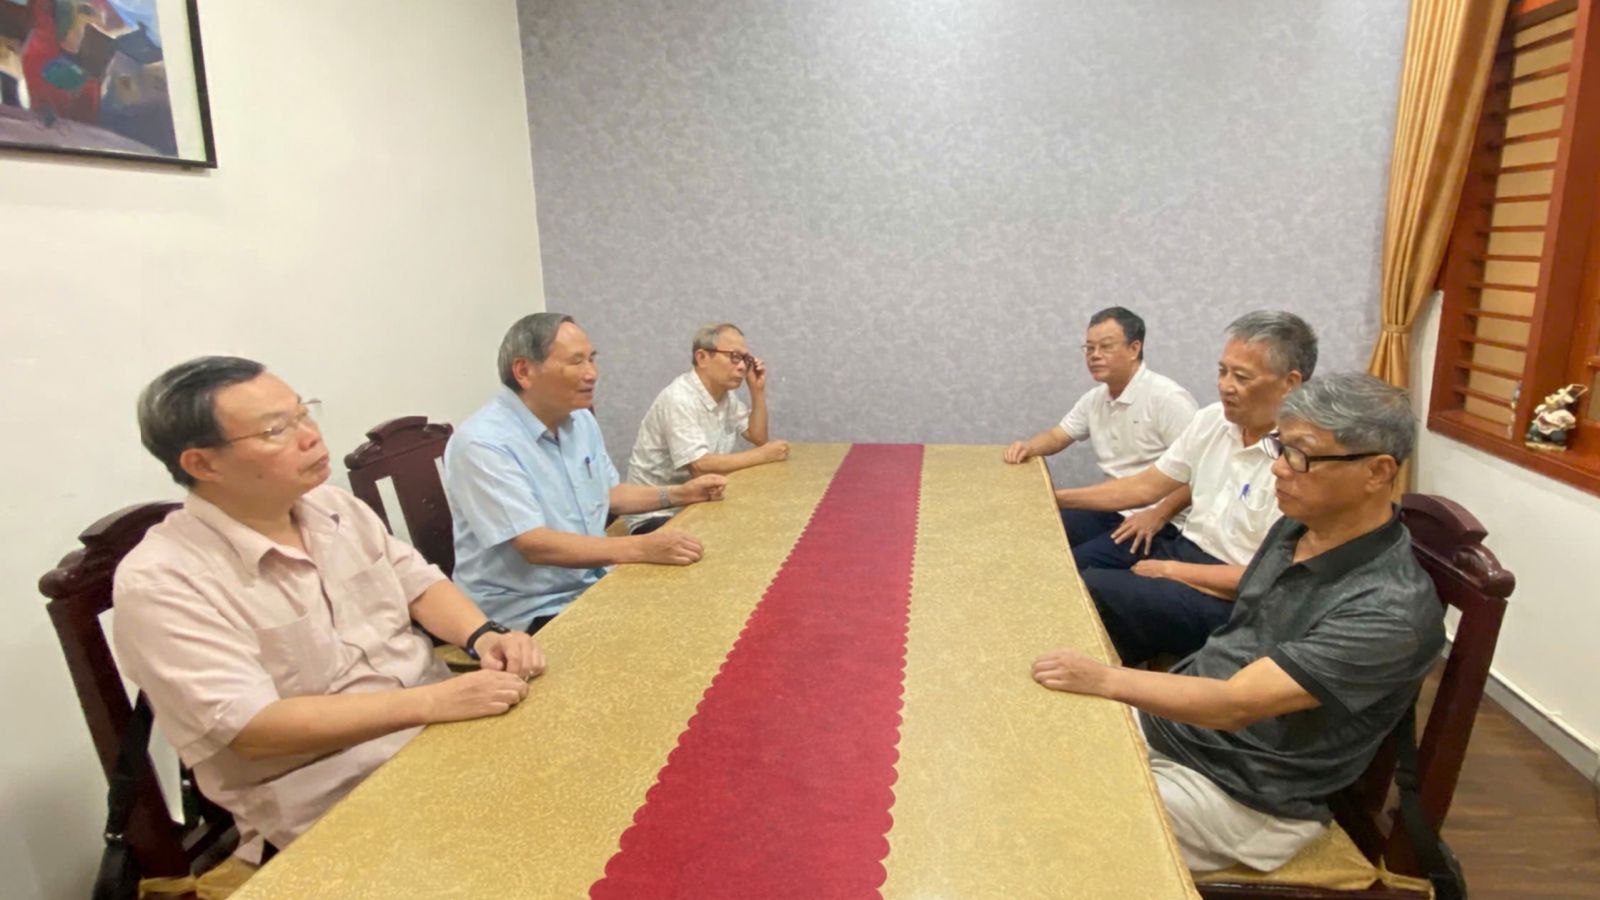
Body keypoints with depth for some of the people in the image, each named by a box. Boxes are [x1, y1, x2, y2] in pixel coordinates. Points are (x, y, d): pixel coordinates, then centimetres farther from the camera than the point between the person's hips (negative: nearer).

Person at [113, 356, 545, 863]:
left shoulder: (330, 506, 4)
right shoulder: (162, 582, -16)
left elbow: (416, 582, 10)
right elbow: (251, 728, -22)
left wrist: (483, 636, -12)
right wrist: (431, 702, -28)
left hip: (439, 721, 7)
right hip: (329, 796, -6)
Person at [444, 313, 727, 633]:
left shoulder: (580, 420, 5)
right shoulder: (482, 443, -21)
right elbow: (535, 545, -28)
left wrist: (680, 494, 7)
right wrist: (642, 549, -34)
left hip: (594, 584, 8)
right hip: (529, 613, -7)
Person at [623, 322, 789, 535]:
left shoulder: (726, 393, 5)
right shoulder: (679, 399, -22)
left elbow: (758, 437, 13)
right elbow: (700, 467, -29)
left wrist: (758, 391, 0)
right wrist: (763, 455, -21)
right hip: (658, 515, -9)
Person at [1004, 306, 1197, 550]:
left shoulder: (1167, 397, -15)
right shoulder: (1095, 398, 10)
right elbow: (1057, 436, 21)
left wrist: (1158, 516, -27)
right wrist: (1027, 448, -1)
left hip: (1157, 522, -7)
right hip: (1108, 510, 7)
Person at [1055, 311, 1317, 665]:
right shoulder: (1212, 420, 1)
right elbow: (1146, 486, 9)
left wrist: (1172, 572, -16)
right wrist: (1058, 498, 5)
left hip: (1233, 600, -7)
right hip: (1183, 545, 8)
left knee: (1089, 591, -22)